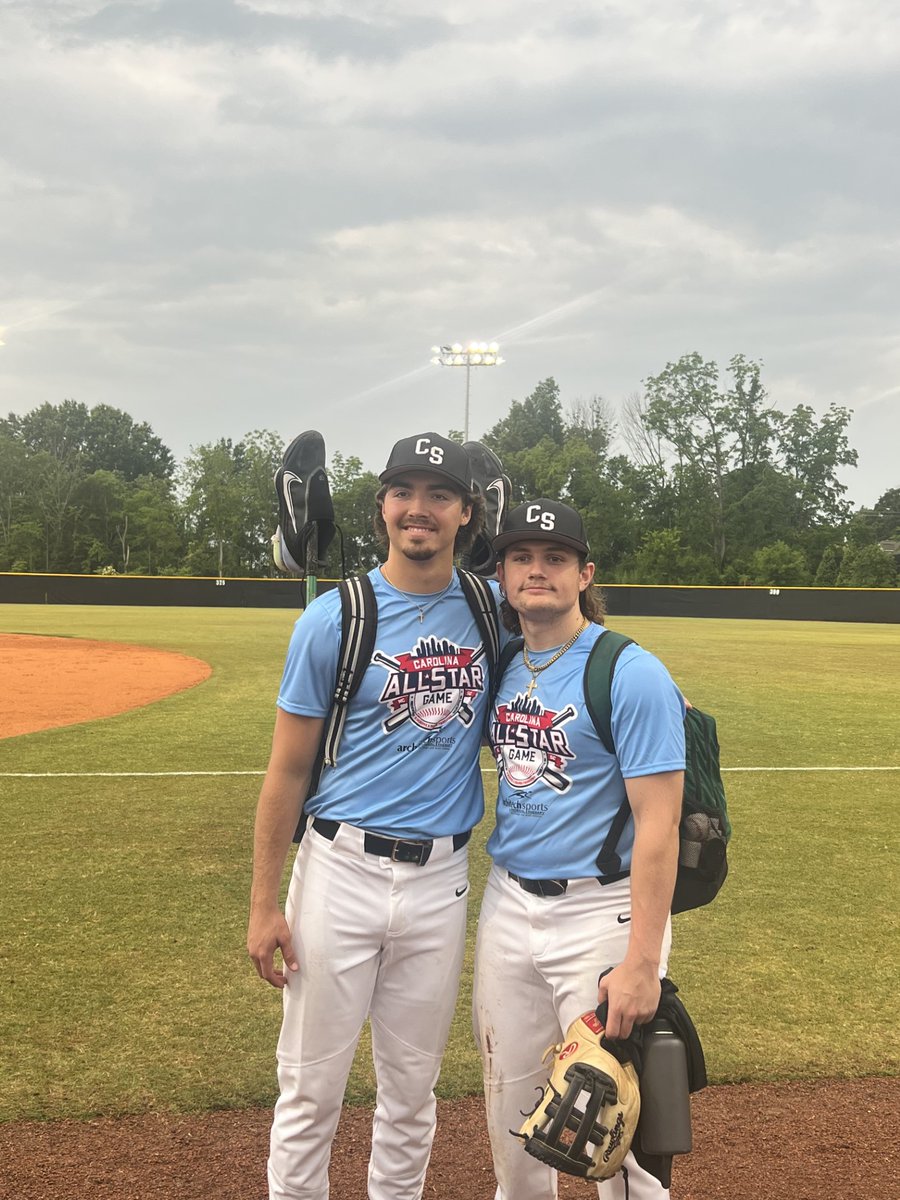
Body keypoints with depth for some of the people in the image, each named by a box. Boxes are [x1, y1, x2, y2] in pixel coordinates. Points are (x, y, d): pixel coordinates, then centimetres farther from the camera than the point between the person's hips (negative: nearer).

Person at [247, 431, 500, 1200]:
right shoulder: (334, 618, -7)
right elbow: (288, 770, -4)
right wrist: (264, 906, -6)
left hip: (441, 878, 3)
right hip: (341, 873, -3)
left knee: (412, 1088, 16)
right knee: (312, 1087, 6)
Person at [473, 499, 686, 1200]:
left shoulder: (633, 675, -14)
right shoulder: (505, 670, 7)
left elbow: (657, 825, -19)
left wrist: (642, 963, -23)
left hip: (599, 911, -6)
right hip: (508, 906, 7)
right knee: (511, 1105, 18)